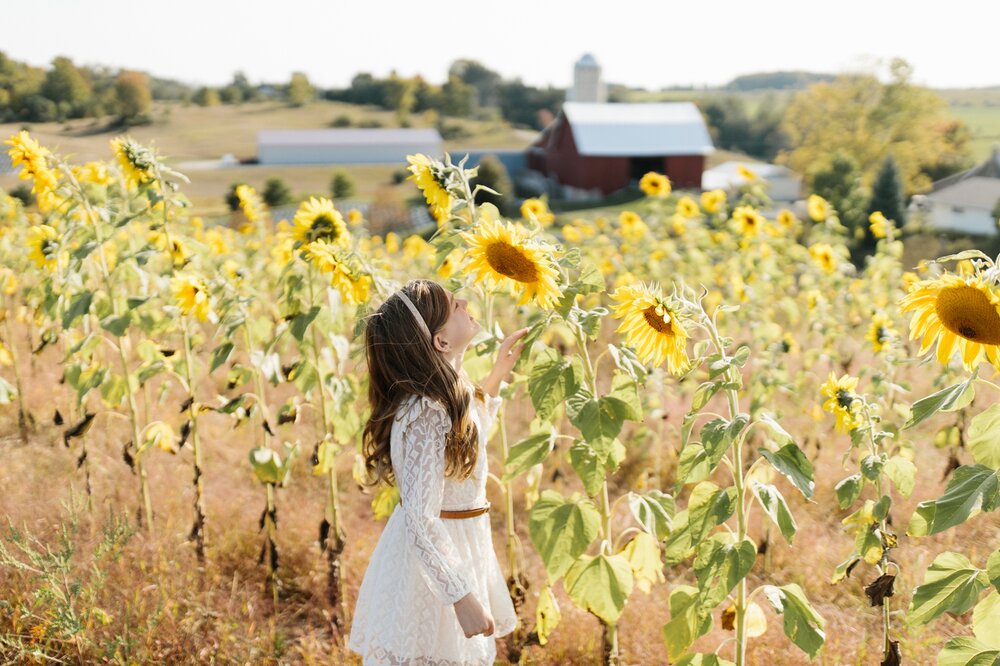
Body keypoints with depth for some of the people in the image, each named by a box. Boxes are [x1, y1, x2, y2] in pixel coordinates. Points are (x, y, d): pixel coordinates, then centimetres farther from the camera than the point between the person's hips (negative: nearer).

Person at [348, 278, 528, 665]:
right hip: (433, 561, -9)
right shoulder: (426, 415, -27)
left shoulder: (445, 396, 1)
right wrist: (462, 596, -29)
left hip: (453, 550, 9)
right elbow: (420, 520, -30)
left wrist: (497, 376, 18)